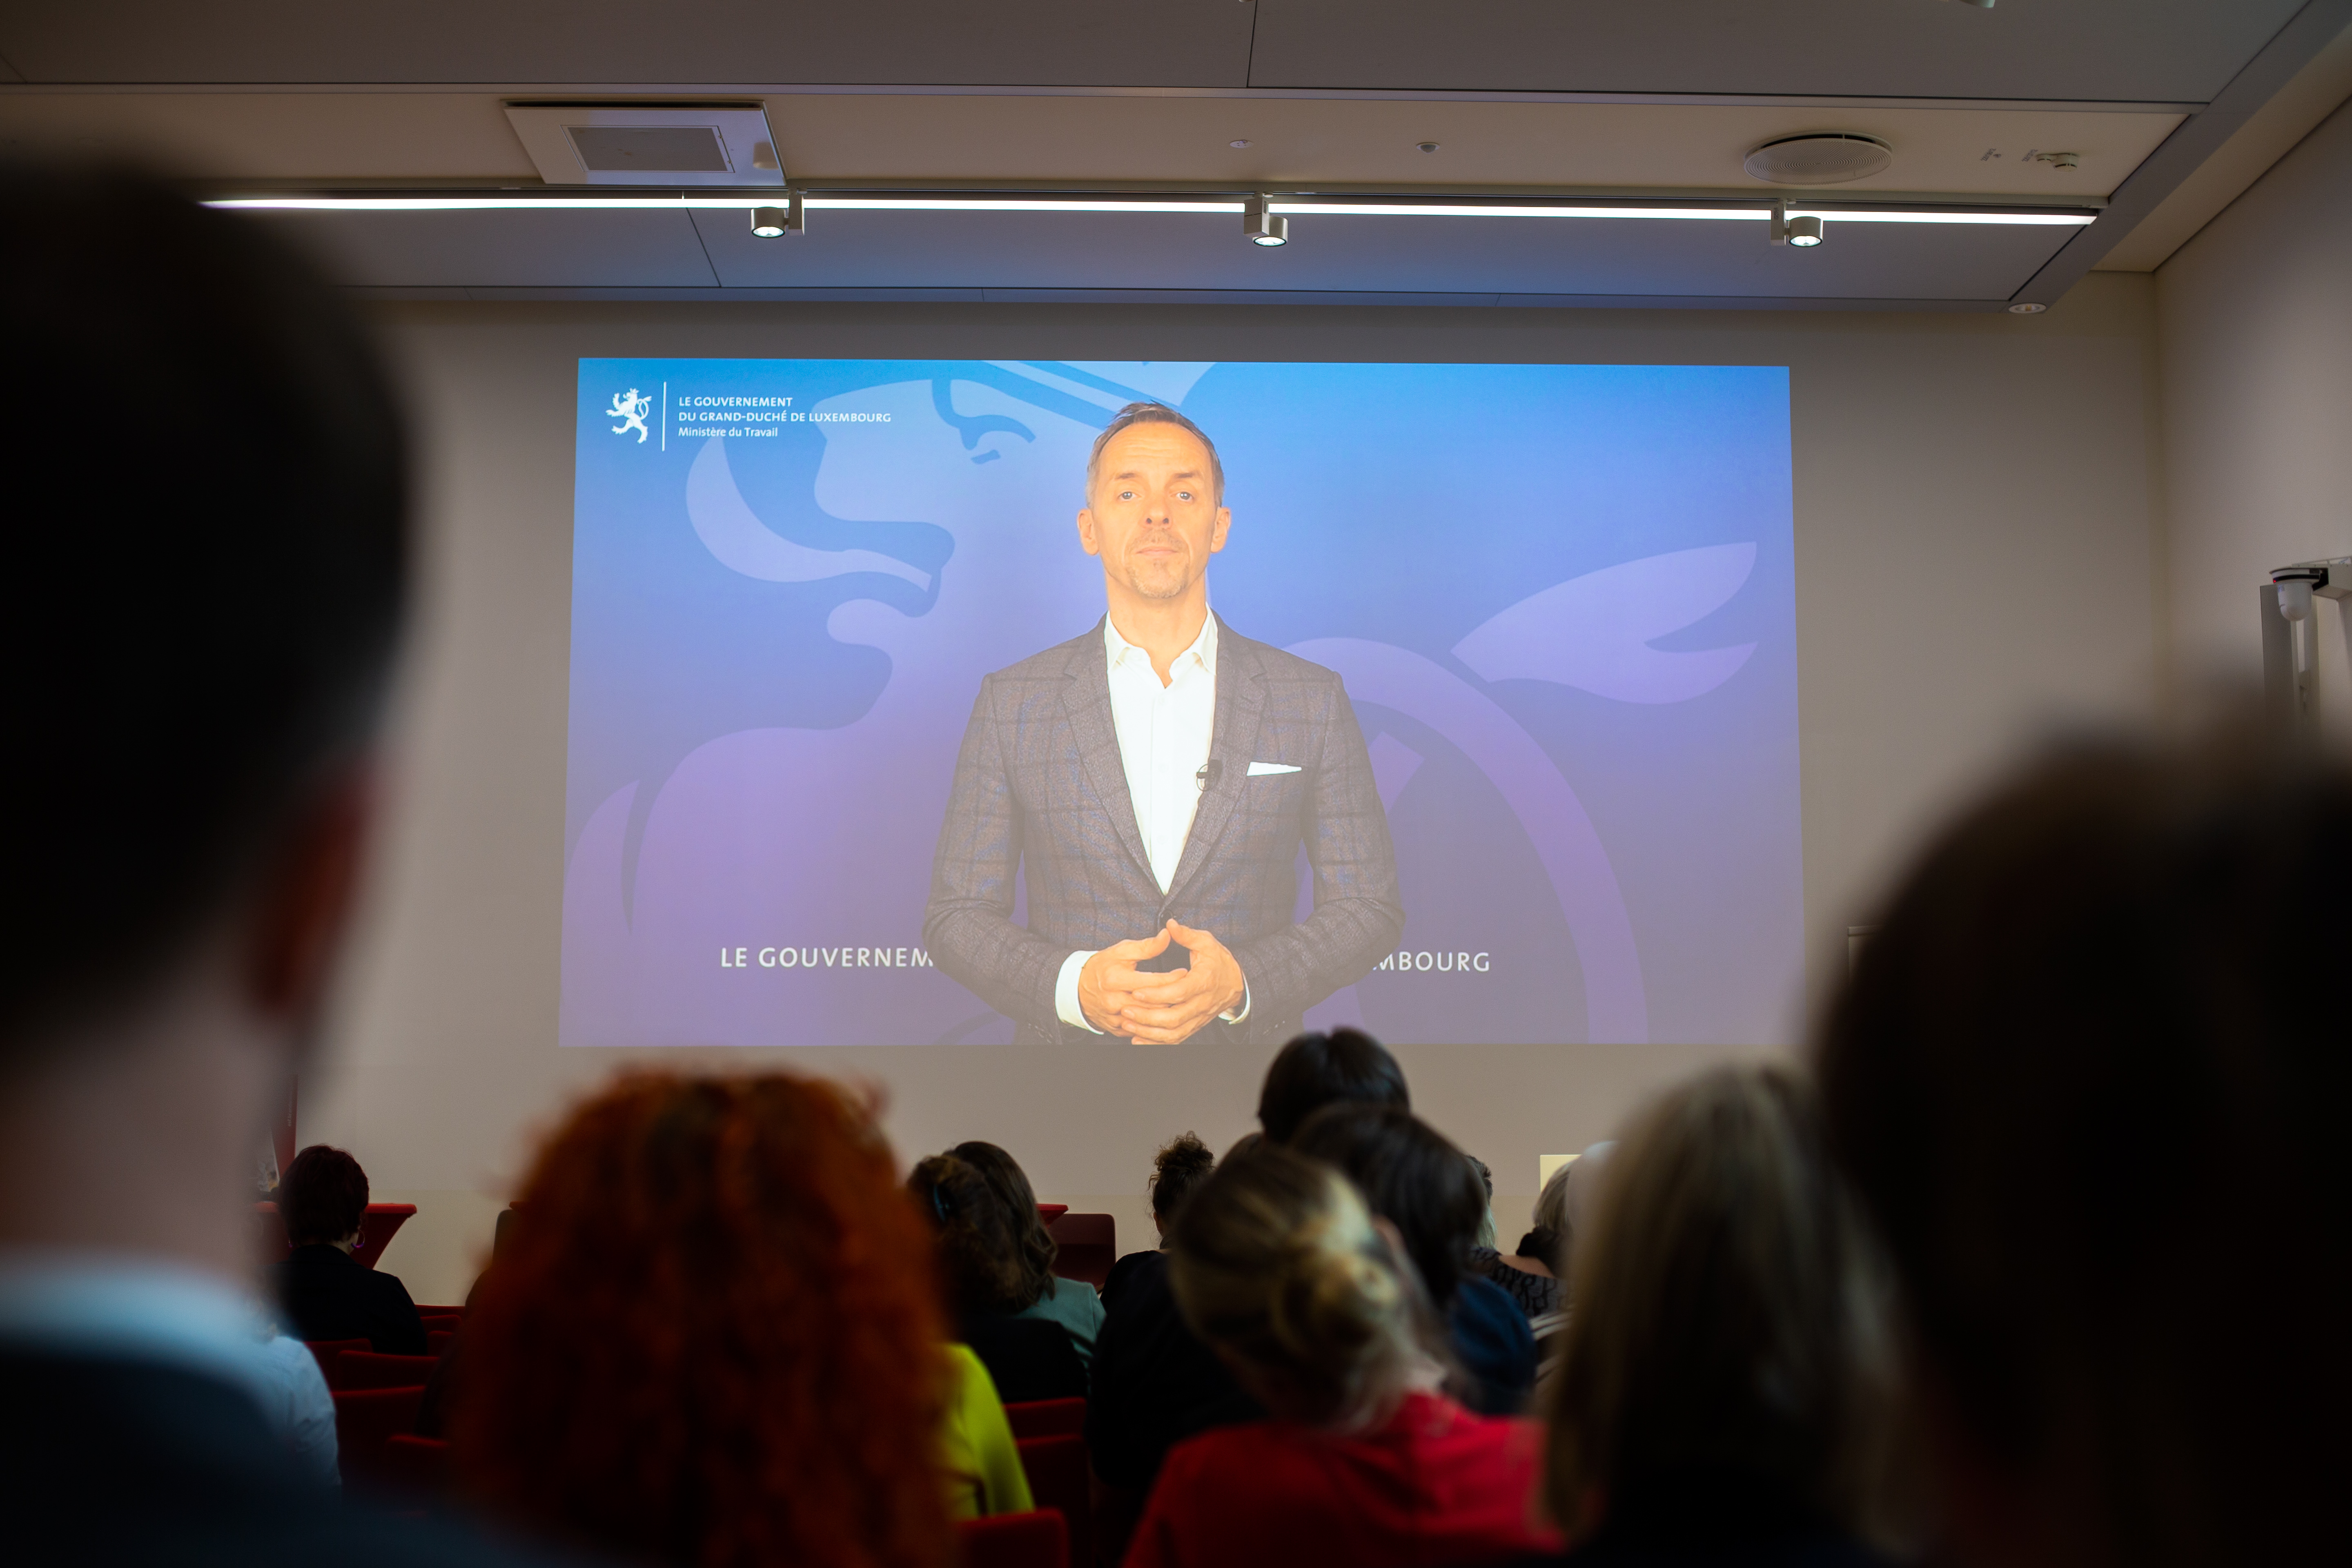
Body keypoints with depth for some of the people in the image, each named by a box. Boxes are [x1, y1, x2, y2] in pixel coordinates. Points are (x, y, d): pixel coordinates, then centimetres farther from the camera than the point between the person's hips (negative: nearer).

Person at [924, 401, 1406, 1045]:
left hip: (1249, 1044, 1)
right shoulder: (1012, 702, -2)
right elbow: (957, 915, -1)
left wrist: (1239, 980, -17)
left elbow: (1368, 907, 0)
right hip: (1066, 1047, 0)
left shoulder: (1312, 699, -1)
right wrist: (1075, 985, -19)